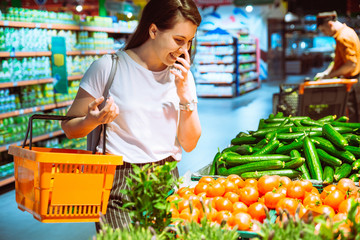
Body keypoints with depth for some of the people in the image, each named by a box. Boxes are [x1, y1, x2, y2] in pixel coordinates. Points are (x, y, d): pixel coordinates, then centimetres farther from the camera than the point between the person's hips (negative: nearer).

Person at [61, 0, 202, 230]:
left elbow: (189, 143, 5)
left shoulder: (182, 75, 9)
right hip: (119, 183, -3)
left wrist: (184, 95, -6)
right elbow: (70, 127, 0)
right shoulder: (109, 67, -4)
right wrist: (93, 121, -22)